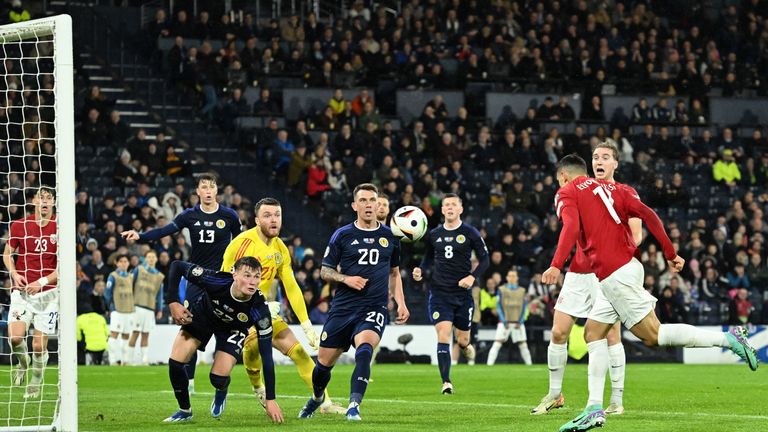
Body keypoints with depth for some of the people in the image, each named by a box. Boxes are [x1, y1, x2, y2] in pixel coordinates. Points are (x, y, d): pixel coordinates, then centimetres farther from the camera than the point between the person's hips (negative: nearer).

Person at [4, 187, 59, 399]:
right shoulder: (19, 226, 2)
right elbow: (7, 254, 13)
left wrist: (41, 282, -15)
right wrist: (14, 274, -6)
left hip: (47, 293, -1)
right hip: (22, 291, 1)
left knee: (39, 346, -2)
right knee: (15, 336, -17)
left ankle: (35, 385, 21)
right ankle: (23, 361, 18)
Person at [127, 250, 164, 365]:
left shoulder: (159, 276, 15)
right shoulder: (138, 270, 5)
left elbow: (159, 294, 17)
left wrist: (160, 310, 10)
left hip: (150, 308, 4)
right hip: (138, 306, -4)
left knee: (145, 334, 3)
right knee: (135, 333, -7)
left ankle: (144, 359, 5)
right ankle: (130, 359, -4)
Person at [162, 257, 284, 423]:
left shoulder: (260, 309, -37)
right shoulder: (216, 281, -39)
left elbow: (266, 356, -31)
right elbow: (177, 266, -23)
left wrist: (270, 400, -30)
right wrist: (173, 303, -30)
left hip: (233, 329, -1)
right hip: (201, 314, 1)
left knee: (219, 378, -18)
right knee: (175, 362, -12)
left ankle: (221, 393, 22)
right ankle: (184, 411, 15)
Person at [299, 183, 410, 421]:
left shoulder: (389, 237, 9)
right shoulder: (342, 235, 3)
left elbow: (394, 273, 22)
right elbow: (324, 271, 6)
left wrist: (400, 303, 10)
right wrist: (345, 278, -13)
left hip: (375, 308, -1)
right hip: (343, 307, 1)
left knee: (364, 348, -30)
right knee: (324, 362, 7)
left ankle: (353, 406, -33)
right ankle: (317, 397, 39)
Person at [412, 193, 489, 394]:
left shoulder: (470, 233, -2)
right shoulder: (434, 235, 7)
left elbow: (484, 260, 1)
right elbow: (428, 258, 21)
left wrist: (472, 277, -16)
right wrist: (420, 270, 1)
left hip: (463, 293, -1)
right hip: (439, 293, 1)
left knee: (462, 340, 8)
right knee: (443, 337, -14)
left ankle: (466, 346, 48)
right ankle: (446, 383, -13)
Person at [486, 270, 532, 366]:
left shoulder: (522, 291, 11)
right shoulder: (501, 290, 5)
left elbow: (524, 307, 8)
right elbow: (499, 306, 1)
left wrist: (520, 321, -4)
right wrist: (504, 321, -9)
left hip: (518, 322, 2)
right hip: (505, 321, -2)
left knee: (523, 344, 1)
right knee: (498, 343, -11)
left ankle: (529, 363, 9)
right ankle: (490, 363, -12)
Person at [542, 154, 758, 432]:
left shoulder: (567, 193, 1)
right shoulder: (611, 188, 19)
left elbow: (571, 227, -19)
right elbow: (648, 215, 7)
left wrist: (556, 265, -30)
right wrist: (671, 254, 7)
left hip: (614, 275, -9)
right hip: (627, 266, 9)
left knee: (653, 335, -6)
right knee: (593, 333, 13)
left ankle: (729, 339, -10)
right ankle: (595, 409, 8)